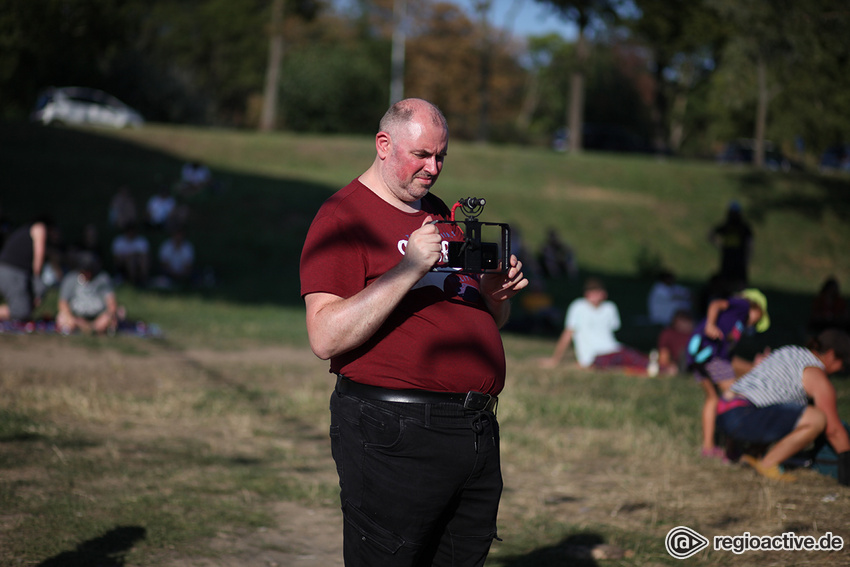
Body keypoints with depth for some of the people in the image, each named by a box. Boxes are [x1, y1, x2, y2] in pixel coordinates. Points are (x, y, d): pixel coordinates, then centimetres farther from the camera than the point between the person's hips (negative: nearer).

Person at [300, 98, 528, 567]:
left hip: (478, 431, 7)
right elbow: (326, 339, -17)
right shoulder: (343, 216, -6)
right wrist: (409, 270, -21)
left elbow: (486, 321, 28)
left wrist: (496, 294, 4)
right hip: (394, 435, -7)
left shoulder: (441, 216, 19)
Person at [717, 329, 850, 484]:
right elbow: (834, 429, -2)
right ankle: (768, 464, -9)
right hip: (745, 417, -10)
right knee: (817, 419, -16)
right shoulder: (817, 377, -3)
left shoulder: (787, 352, 22)